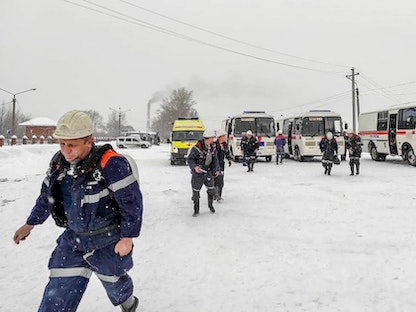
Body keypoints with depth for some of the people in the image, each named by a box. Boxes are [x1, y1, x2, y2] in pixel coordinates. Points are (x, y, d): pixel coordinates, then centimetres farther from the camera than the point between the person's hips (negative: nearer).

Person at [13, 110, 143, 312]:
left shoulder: (110, 164, -27)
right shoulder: (59, 162, -5)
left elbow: (132, 202, -21)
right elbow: (47, 195, 12)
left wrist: (127, 238, -15)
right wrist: (30, 224, 20)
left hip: (108, 242, -5)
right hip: (73, 239, 5)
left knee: (112, 282, 19)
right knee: (58, 292, 5)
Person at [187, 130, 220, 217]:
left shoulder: (212, 148, 1)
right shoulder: (197, 148, -19)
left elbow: (215, 160, 7)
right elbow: (190, 159, -15)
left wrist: (216, 169, -6)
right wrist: (194, 167, -31)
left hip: (208, 172, 5)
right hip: (198, 173, -5)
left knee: (212, 190, 8)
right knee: (196, 192, 4)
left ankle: (210, 205, 35)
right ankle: (196, 210, 23)